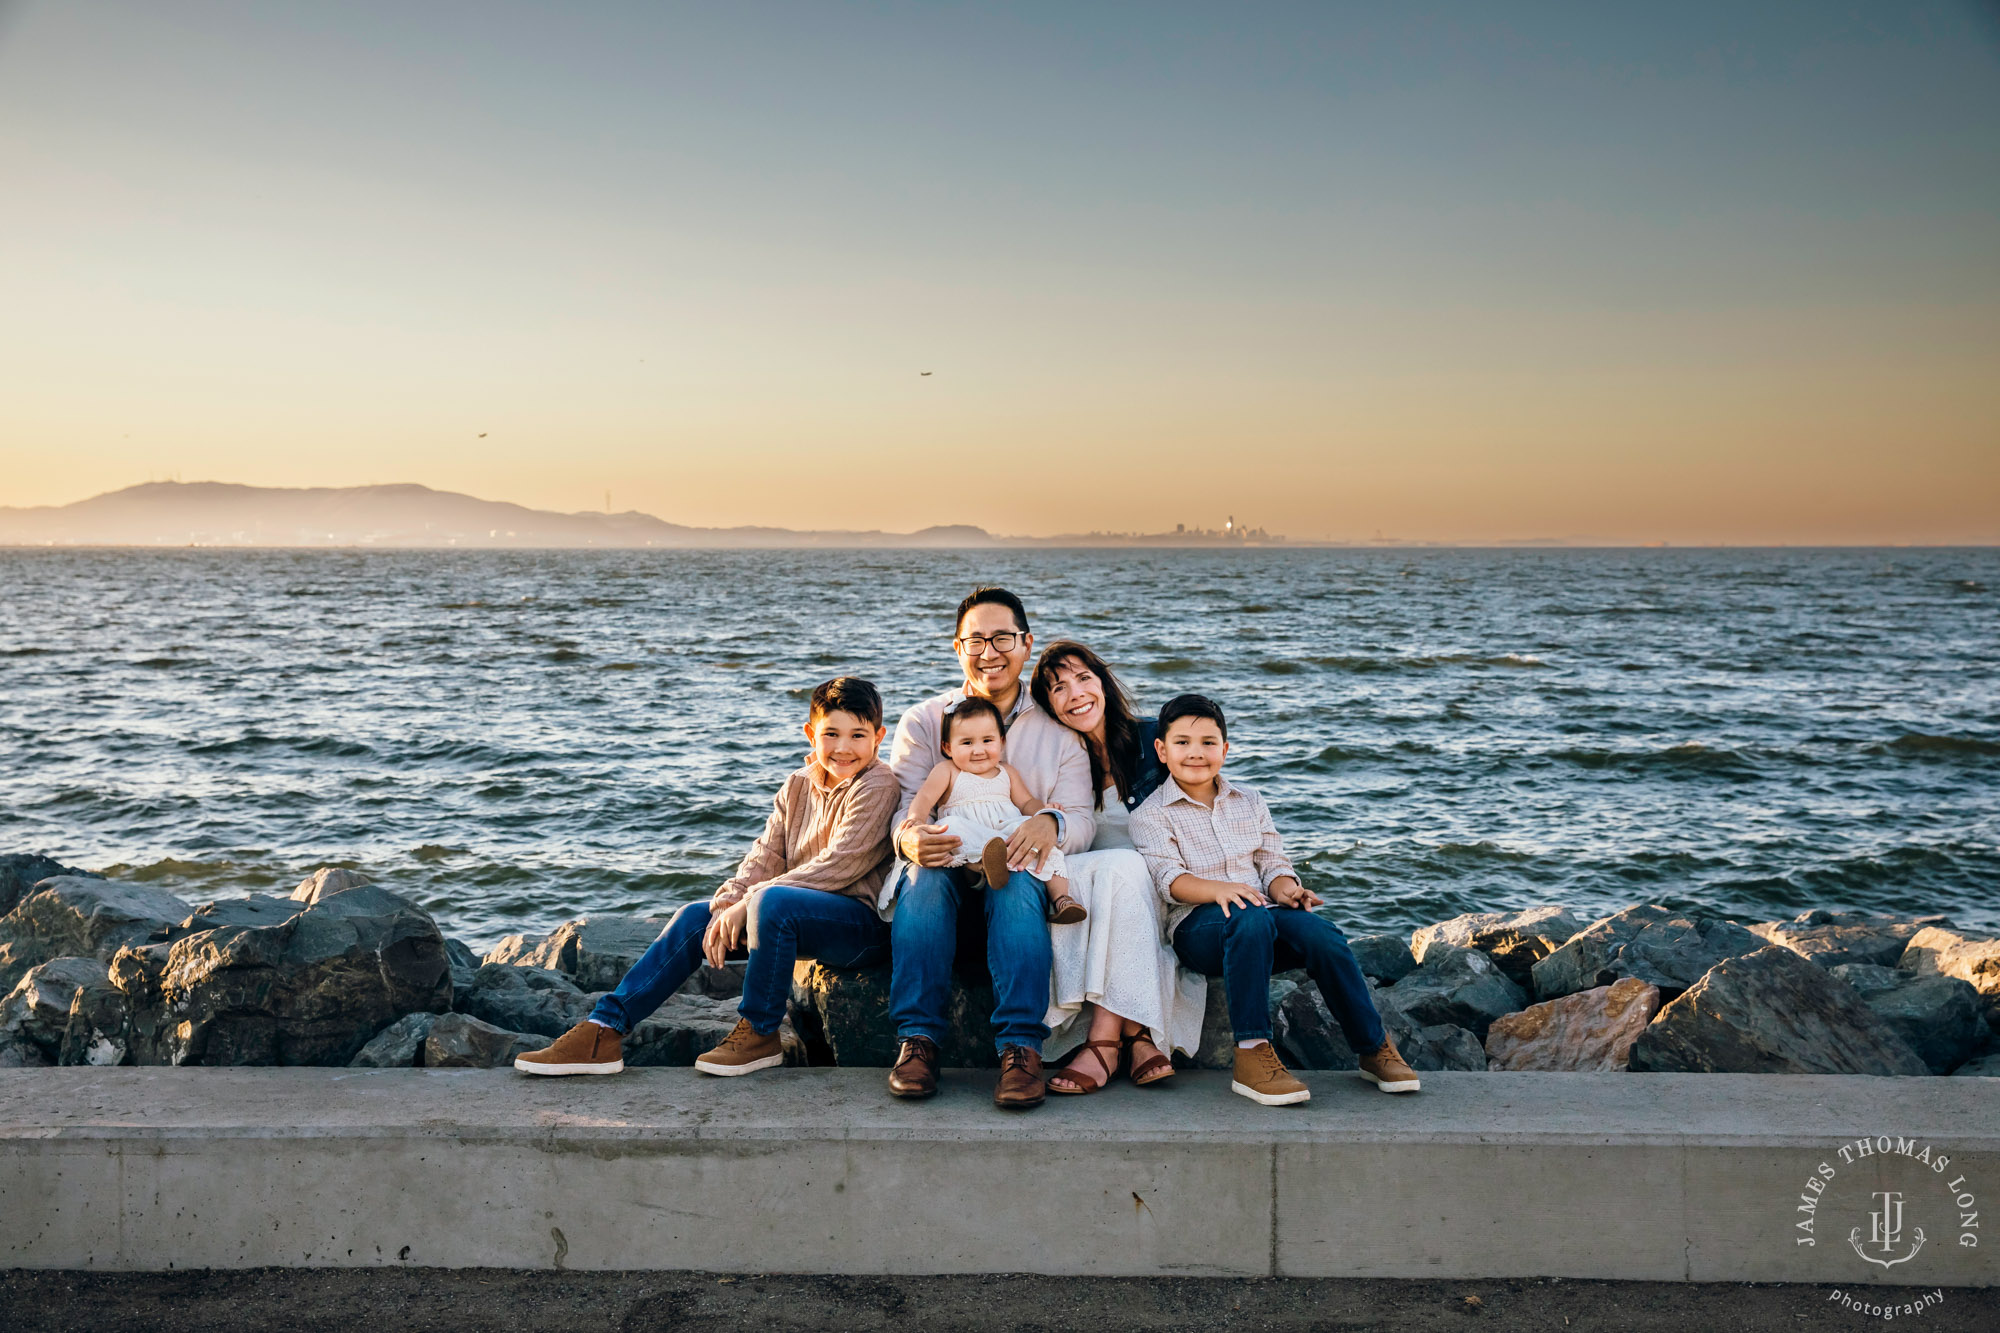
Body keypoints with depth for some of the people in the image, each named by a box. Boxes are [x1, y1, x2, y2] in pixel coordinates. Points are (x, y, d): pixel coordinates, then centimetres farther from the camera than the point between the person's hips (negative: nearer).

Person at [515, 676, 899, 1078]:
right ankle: (602, 1032, -6)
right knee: (696, 916, -2)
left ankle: (760, 1034, -17)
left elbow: (839, 865, -20)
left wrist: (747, 902, -20)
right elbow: (765, 855, 5)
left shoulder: (876, 786, -11)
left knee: (772, 900, -34)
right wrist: (727, 904, -16)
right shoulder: (797, 786, 13)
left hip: (865, 925, -8)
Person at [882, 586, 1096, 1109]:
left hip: (1020, 879, 0)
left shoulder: (1058, 729, 11)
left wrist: (1050, 823, -25)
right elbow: (906, 808, -1)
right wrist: (911, 838, -28)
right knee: (925, 872, -35)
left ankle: (1021, 1048, -39)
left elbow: (1082, 820, 2)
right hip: (943, 877, 1)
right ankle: (917, 1040, -34)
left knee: (1016, 882, -36)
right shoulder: (922, 722, 11)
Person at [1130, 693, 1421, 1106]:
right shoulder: (1150, 816, 7)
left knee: (1317, 930, -28)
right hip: (1198, 925, -4)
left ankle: (1374, 1047, -14)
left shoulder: (1249, 803, 22)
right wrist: (1217, 890, -29)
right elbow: (1168, 877, -8)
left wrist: (1284, 888, -10)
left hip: (1261, 917, 4)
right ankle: (1252, 1055, -37)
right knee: (1249, 918, -39)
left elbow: (1272, 861, 15)